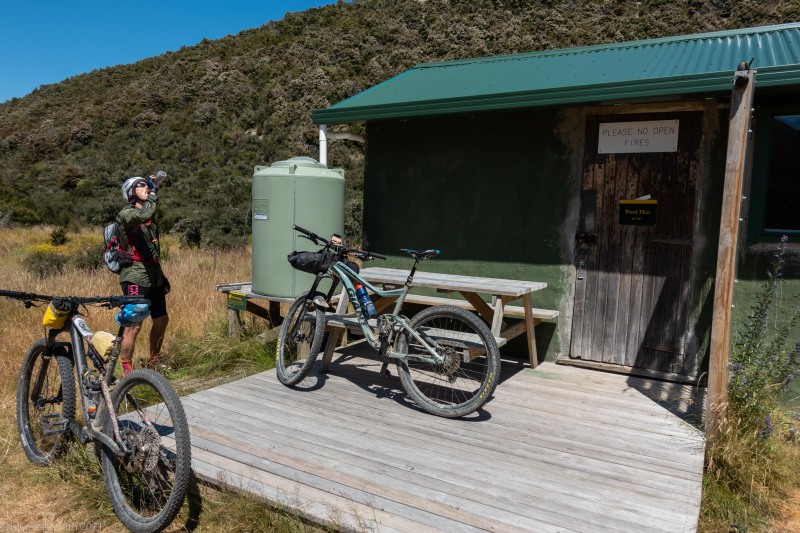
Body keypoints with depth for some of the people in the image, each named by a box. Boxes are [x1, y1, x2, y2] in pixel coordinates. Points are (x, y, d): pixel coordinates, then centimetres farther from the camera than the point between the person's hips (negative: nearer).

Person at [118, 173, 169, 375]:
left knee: (162, 319, 15)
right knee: (134, 325, -9)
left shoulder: (149, 215, 17)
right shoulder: (126, 214, -9)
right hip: (135, 277, -8)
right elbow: (143, 215, -29)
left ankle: (153, 361, 31)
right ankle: (126, 371, 0)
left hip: (153, 275, 8)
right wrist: (153, 194, -18)